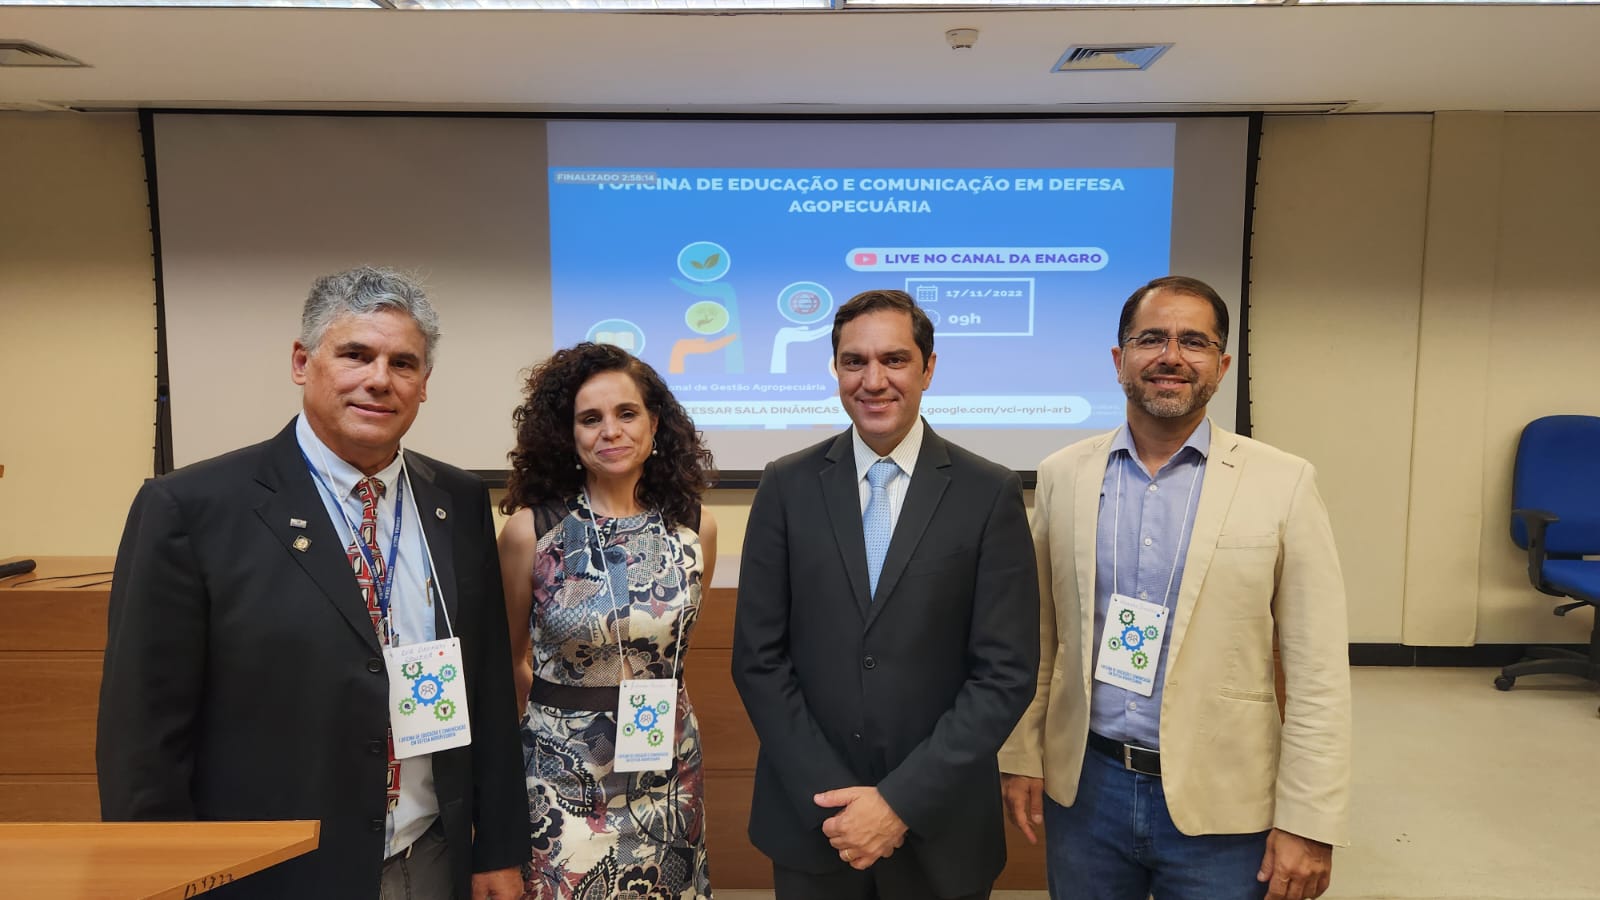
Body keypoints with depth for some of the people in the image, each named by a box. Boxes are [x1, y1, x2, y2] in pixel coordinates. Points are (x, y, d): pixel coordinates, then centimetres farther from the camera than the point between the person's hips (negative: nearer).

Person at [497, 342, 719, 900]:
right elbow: (509, 659, 3)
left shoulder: (695, 526, -4)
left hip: (669, 766, 3)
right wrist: (568, 705, 8)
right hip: (561, 773, -2)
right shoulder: (529, 529, -12)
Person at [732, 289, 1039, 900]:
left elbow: (1006, 673, -9)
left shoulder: (990, 494, -8)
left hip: (939, 828, -1)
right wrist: (830, 797, -10)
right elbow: (757, 657, -4)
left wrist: (903, 802, -14)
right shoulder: (788, 486, -4)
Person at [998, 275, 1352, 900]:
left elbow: (1317, 675, -7)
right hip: (1083, 788, 2)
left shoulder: (1283, 484, -8)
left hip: (1219, 803, -2)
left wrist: (1309, 824, -9)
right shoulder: (1062, 475, 0)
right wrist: (1022, 757, 5)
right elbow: (1036, 636, 5)